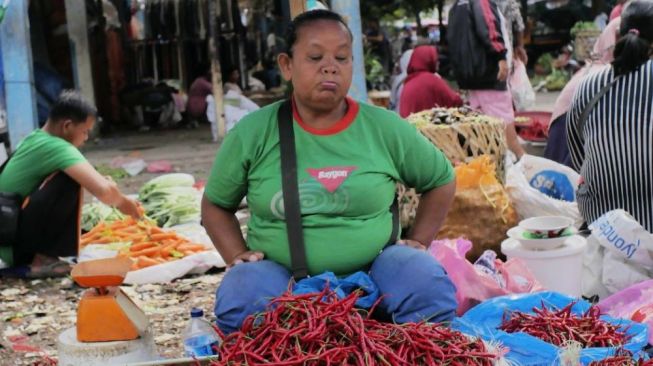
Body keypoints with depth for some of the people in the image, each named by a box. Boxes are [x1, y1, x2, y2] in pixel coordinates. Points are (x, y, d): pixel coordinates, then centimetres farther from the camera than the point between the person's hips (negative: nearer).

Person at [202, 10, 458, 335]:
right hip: (282, 274, 0)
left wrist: (417, 242, 7)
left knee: (431, 290, -29)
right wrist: (239, 256, -2)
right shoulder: (253, 133, -1)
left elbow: (441, 181, 16)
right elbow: (215, 204, 13)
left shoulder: (385, 128, 0)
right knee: (239, 304, -33)